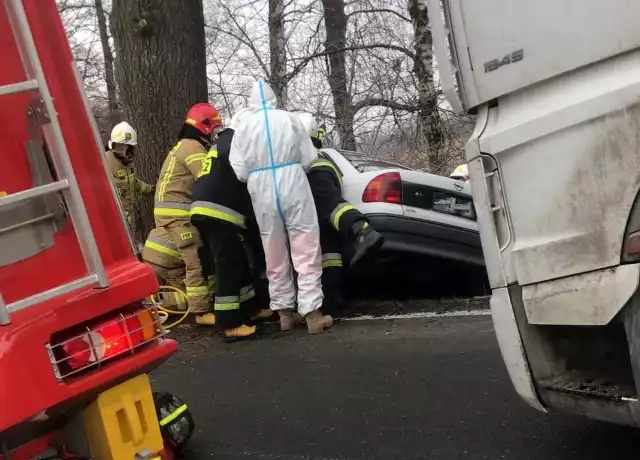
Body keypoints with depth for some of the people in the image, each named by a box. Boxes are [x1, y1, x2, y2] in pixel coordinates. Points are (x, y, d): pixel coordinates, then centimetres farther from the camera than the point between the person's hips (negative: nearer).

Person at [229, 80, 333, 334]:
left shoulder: (243, 126, 1)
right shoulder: (290, 119, 0)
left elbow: (239, 171, -1)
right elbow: (309, 159, 4)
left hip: (262, 194, 2)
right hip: (294, 187, -2)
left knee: (275, 257, 13)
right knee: (306, 252, 2)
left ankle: (284, 312, 19)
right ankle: (311, 312, -3)